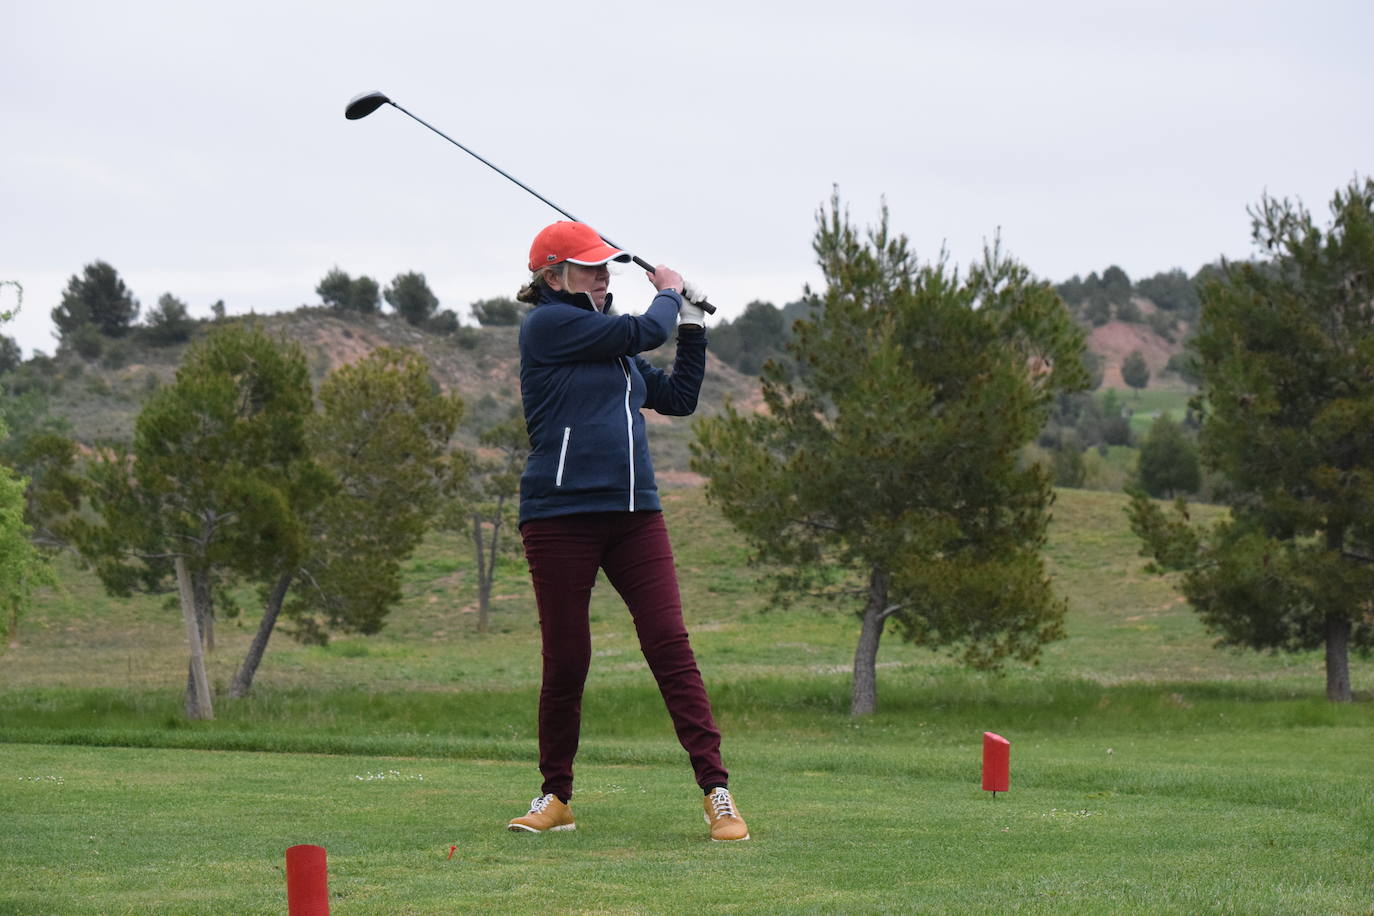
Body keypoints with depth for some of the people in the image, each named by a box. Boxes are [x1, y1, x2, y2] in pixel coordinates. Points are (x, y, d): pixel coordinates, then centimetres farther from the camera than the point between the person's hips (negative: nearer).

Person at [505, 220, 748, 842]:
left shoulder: (612, 343, 19)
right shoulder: (548, 325, -4)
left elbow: (678, 399, 25)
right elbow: (646, 331, -7)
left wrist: (692, 328, 22)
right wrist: (669, 294, 11)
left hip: (634, 514, 6)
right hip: (561, 515, -6)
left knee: (671, 648, -5)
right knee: (565, 662, 1)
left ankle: (716, 791, -7)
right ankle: (555, 797, 17)